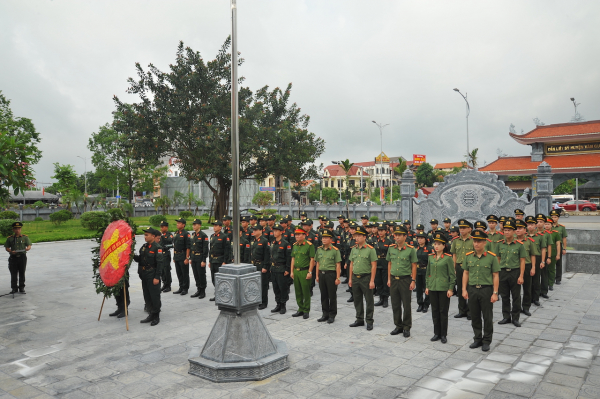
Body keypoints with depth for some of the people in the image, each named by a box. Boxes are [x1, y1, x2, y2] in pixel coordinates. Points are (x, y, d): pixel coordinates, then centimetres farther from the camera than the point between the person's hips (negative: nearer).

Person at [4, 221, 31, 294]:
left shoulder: (25, 237, 6)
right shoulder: (9, 238, 6)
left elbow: (29, 245, 2)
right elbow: (6, 247, 5)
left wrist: (27, 248, -22)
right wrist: (11, 251, -15)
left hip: (22, 257, 0)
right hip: (13, 257, 0)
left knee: (22, 273, 6)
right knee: (13, 274, 2)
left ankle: (22, 288, 15)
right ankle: (14, 288, 10)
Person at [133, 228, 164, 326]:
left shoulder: (157, 248, -13)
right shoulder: (144, 247, 11)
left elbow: (160, 263, -17)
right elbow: (140, 259, 17)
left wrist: (157, 277, -20)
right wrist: (134, 256, -4)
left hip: (152, 276, -8)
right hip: (144, 275, 8)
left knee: (154, 296, 0)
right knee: (147, 296, 14)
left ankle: (156, 317, 11)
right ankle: (151, 315, 26)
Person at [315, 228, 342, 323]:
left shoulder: (335, 250, -8)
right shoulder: (319, 249, 8)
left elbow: (338, 265, -8)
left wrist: (337, 278, -10)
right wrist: (317, 275, 11)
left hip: (331, 274, -5)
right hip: (321, 274, 5)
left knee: (332, 296, 4)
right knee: (323, 295, 12)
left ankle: (332, 315, 15)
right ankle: (325, 314, 23)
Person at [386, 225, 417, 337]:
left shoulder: (411, 249, -7)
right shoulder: (391, 249, 5)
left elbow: (414, 266, -5)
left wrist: (413, 281, -9)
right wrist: (389, 279, 9)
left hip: (405, 280, -4)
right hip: (394, 280, 4)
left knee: (406, 306, 3)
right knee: (395, 305, 11)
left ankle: (407, 328, 16)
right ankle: (398, 326, 25)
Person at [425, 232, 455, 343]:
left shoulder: (448, 258, -8)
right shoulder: (430, 257, 6)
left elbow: (452, 274, -6)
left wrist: (450, 289, -9)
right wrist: (427, 286, 9)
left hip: (444, 288, -4)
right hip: (432, 288, 4)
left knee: (443, 312, 4)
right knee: (435, 311, 10)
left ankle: (443, 335, 15)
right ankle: (436, 333, 22)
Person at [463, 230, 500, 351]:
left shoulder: (492, 257, -6)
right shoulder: (468, 256, 3)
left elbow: (495, 276, -4)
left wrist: (495, 293, -8)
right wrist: (464, 289, 4)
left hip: (486, 290, -3)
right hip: (472, 290, 3)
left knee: (487, 318, 6)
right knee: (475, 317, 12)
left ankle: (487, 341, 20)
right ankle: (477, 339, 26)